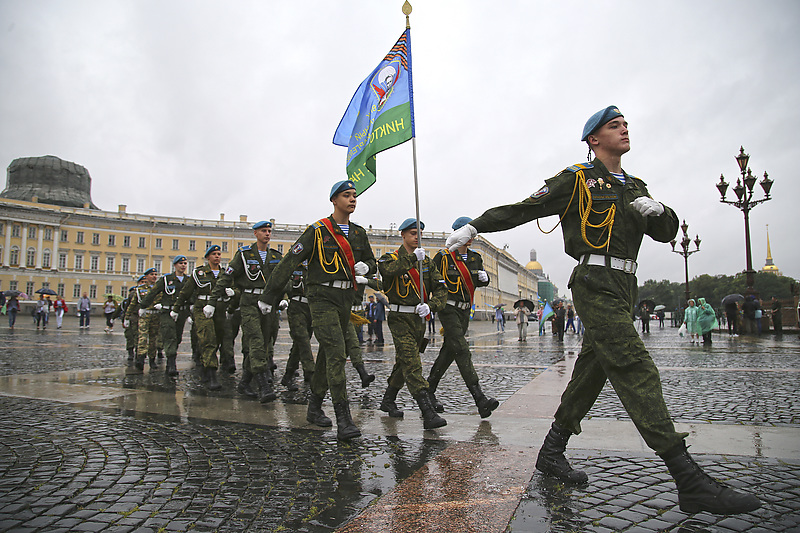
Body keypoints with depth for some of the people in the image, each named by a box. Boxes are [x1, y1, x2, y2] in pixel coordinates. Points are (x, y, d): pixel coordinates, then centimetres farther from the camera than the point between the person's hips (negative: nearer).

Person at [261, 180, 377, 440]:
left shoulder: (359, 233, 12)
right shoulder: (317, 231, -6)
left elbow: (371, 261, 25)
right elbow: (289, 263, -6)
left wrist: (366, 267, -2)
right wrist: (269, 296, -5)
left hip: (346, 299, 7)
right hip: (322, 298, -6)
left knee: (329, 354, 13)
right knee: (336, 353, -17)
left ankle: (314, 407, 28)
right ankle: (343, 419, -15)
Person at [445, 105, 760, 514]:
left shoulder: (635, 187, 24)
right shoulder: (577, 179, 3)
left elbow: (666, 233, 23)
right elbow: (523, 209, 1)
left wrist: (657, 211, 0)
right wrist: (474, 227, -5)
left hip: (623, 287, 8)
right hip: (595, 283, -8)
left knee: (592, 369, 8)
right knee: (636, 369, -15)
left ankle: (551, 453, 20)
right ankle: (690, 481, -14)